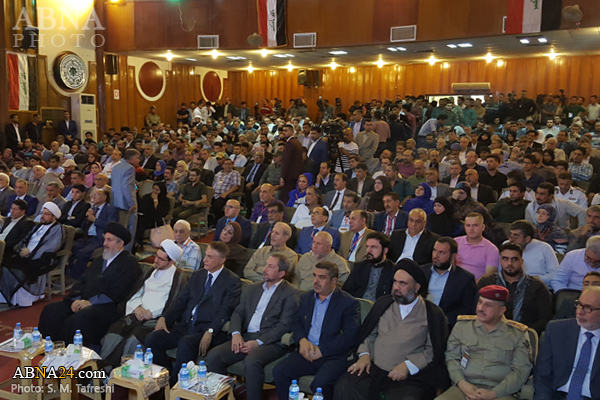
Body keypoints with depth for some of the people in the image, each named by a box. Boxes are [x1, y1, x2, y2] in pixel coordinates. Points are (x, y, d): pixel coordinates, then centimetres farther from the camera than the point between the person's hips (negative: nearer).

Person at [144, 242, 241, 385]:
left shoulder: (232, 281, -1)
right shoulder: (197, 275, 20)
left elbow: (225, 311, -11)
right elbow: (181, 300, 16)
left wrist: (210, 332, -25)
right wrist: (163, 318, -1)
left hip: (207, 329, -6)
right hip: (185, 325, 7)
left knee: (185, 343, -36)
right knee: (151, 339, -13)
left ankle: (175, 384, -16)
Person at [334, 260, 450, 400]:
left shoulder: (433, 314, 2)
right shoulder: (383, 304, 15)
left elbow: (433, 351, -1)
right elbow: (369, 334, 19)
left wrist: (407, 366, -12)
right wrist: (364, 354, 1)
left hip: (410, 376, -2)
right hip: (374, 369, 3)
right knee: (344, 387, -24)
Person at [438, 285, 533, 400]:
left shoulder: (518, 334, 8)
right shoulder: (462, 326, 13)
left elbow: (521, 370, 2)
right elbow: (451, 357, 11)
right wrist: (461, 383, -7)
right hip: (464, 388, 1)